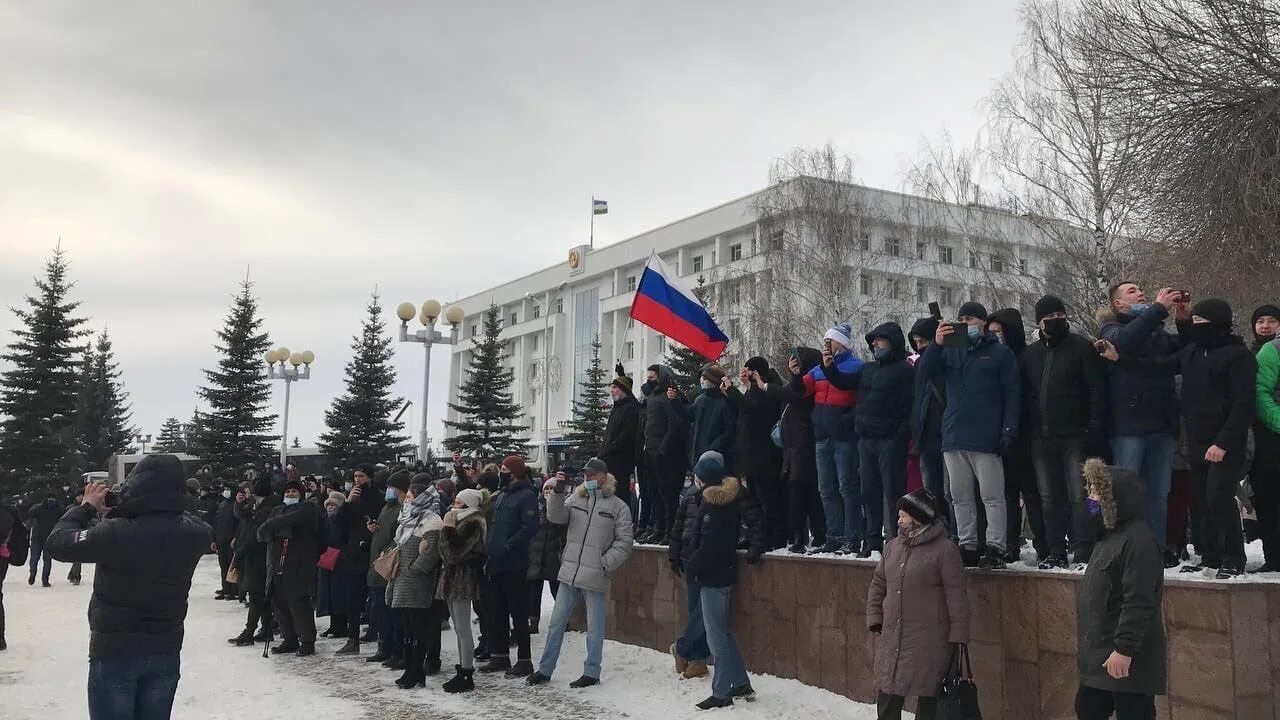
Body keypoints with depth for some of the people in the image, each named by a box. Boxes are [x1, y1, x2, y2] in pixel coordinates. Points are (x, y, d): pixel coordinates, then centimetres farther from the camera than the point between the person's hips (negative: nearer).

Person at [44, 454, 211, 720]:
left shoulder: (115, 533, -25)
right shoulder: (192, 533, -12)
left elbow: (57, 543, -12)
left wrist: (87, 507, 3)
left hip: (114, 652, -4)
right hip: (166, 653, 4)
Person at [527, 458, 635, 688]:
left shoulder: (618, 507, -3)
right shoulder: (575, 499, 8)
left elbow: (625, 542, -4)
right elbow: (556, 517, -6)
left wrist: (605, 563, -12)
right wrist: (557, 493, -19)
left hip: (595, 577, -4)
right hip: (569, 573, 4)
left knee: (594, 627, 6)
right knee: (556, 623, 11)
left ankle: (592, 672, 18)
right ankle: (545, 669, 21)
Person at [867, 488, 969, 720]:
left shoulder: (944, 550, -9)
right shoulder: (893, 547, 10)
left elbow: (956, 595, -10)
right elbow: (877, 585, 17)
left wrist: (958, 635, -11)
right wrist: (875, 618, 9)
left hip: (929, 644, -6)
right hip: (891, 639, 6)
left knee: (928, 700, 4)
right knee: (888, 701, 12)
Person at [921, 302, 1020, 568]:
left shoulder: (1000, 353, 4)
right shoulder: (952, 351, 16)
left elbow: (1011, 394, -1)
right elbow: (926, 369, 1)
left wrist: (1009, 429, -10)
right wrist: (936, 344, -16)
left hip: (986, 438, -5)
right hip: (954, 437, 5)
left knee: (992, 496, -5)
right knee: (960, 496, 8)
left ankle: (995, 547, -2)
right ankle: (967, 546, 15)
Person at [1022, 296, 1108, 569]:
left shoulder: (1081, 347, -1)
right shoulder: (1031, 354, 14)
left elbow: (1097, 390, -6)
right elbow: (1024, 395, 17)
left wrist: (1094, 428, -14)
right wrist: (1026, 431, 8)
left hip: (1075, 436, -5)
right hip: (1041, 439, 5)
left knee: (1079, 496, -8)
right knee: (1050, 498, 8)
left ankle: (1083, 553, -5)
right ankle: (1056, 552, 14)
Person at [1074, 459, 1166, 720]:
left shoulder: (1138, 539, -19)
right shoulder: (1110, 534, 14)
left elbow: (1138, 603, -25)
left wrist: (1124, 649, -26)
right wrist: (1089, 642, 24)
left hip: (1126, 658, -11)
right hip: (1101, 654, 11)